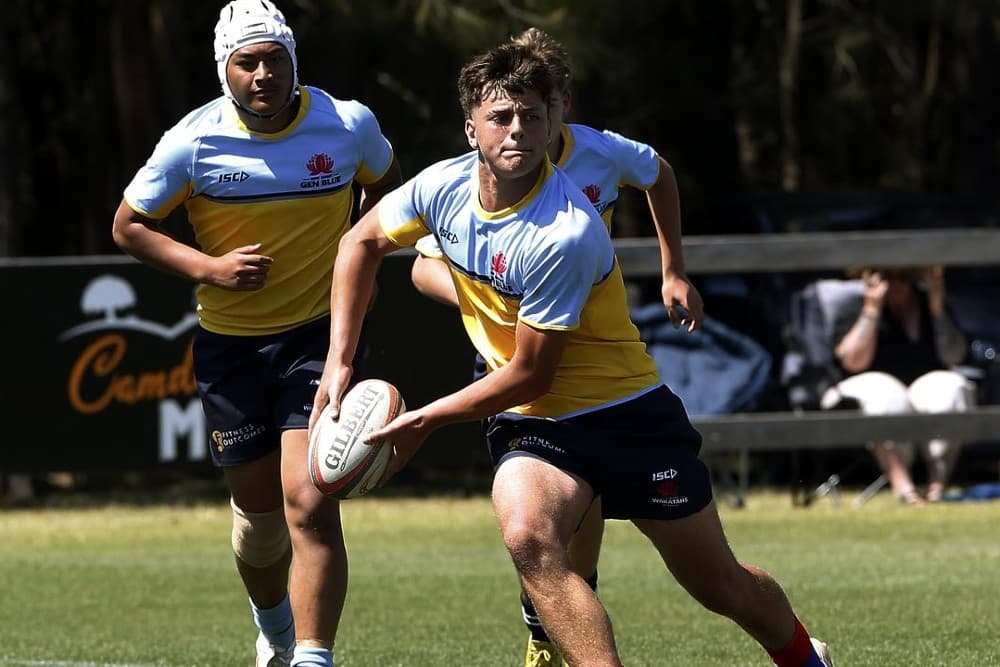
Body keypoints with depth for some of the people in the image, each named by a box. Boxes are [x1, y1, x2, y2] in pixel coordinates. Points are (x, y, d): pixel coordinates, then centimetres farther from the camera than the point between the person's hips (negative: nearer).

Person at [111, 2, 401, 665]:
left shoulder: (349, 124, -8)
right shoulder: (193, 141, -10)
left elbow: (387, 183, 15)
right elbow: (130, 225, 2)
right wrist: (209, 268, -13)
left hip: (321, 334, -1)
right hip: (230, 345, 1)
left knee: (310, 504, -18)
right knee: (259, 510, 12)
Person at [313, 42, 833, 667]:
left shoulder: (566, 234, -28)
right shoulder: (445, 185, -10)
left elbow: (529, 376, -22)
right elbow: (363, 243, 10)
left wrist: (425, 421, -14)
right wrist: (340, 361, 1)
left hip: (626, 411, -4)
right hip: (533, 424, 4)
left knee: (722, 585, 8)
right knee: (528, 537, -31)